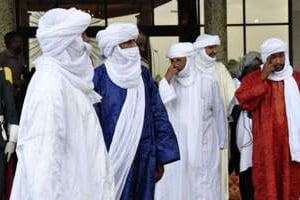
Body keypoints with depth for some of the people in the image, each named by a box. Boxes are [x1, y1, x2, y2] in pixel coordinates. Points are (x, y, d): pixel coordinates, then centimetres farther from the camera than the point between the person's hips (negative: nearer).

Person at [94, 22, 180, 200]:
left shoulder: (144, 74, 6)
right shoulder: (99, 77, -6)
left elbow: (158, 115, 7)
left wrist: (161, 157, 4)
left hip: (143, 158, 4)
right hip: (111, 159, -4)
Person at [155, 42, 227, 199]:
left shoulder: (207, 82, -2)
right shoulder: (167, 83, 4)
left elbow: (218, 114, 6)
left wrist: (221, 142, 12)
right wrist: (166, 80, -13)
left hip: (203, 146, -1)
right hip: (176, 147, 2)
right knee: (175, 187, -1)